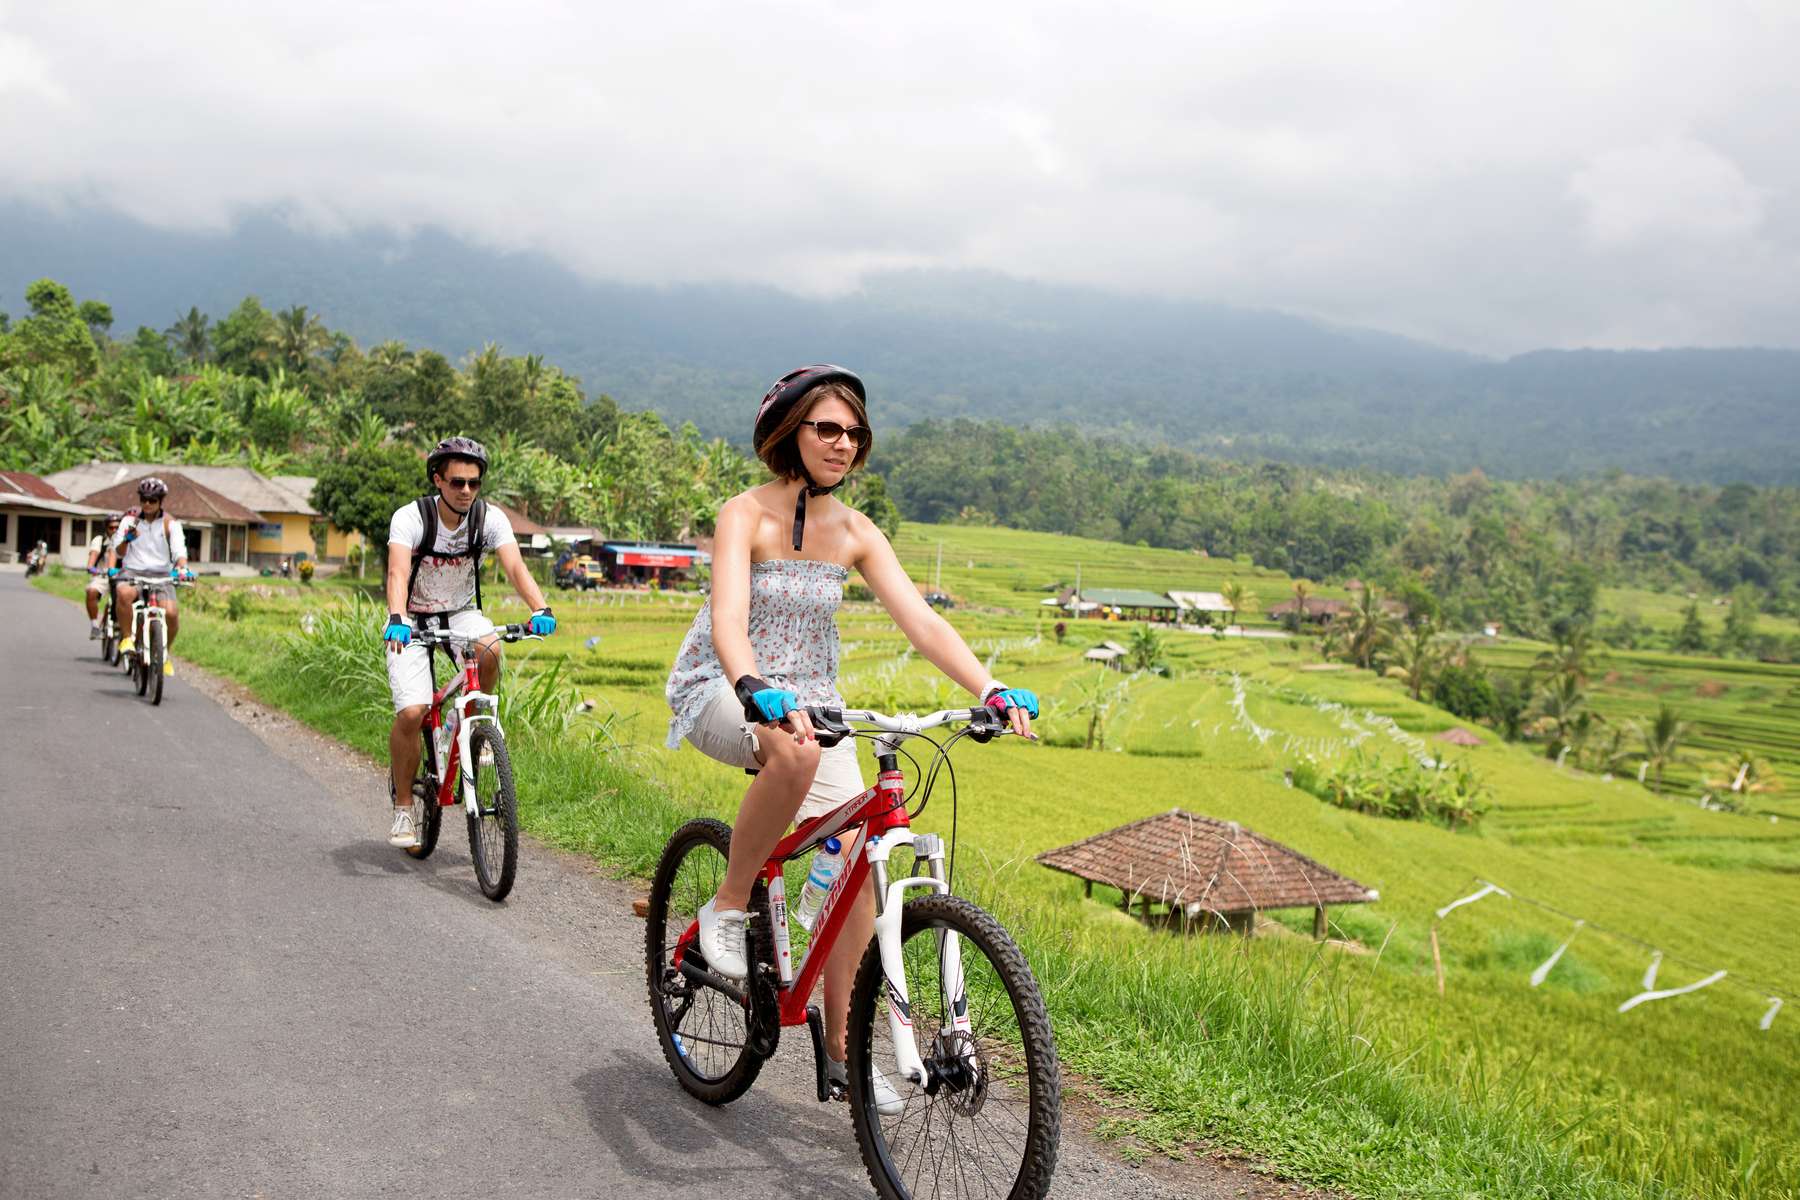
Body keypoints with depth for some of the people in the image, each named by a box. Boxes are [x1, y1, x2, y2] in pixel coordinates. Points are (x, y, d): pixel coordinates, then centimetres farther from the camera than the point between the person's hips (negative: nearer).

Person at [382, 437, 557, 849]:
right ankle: (402, 805, 1)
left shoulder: (490, 518, -13)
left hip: (461, 614, 2)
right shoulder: (410, 517, -20)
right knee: (411, 713, -19)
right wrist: (396, 620, -54)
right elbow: (398, 572, -35)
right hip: (413, 620, -2)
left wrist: (540, 609, -45)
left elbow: (515, 566, -26)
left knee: (489, 650, -33)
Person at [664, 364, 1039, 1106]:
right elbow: (728, 619, -30)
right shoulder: (746, 515, -15)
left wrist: (992, 691, -23)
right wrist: (759, 693, -50)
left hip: (809, 700, 5)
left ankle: (842, 1045, 4)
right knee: (795, 752, -39)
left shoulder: (855, 534, -1)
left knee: (857, 855, -9)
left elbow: (920, 621, -8)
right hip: (720, 692, -5)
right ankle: (728, 908, -16)